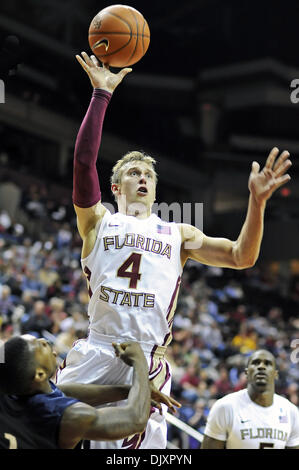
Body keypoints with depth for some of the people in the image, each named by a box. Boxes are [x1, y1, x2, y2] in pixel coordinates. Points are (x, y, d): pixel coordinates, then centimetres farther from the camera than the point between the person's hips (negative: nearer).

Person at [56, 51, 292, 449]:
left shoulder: (178, 234, 20)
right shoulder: (98, 221, 14)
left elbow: (242, 257, 11)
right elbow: (84, 161, 0)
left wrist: (257, 201, -3)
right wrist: (101, 95, -3)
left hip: (147, 363, 2)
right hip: (95, 353, -1)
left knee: (141, 445, -7)